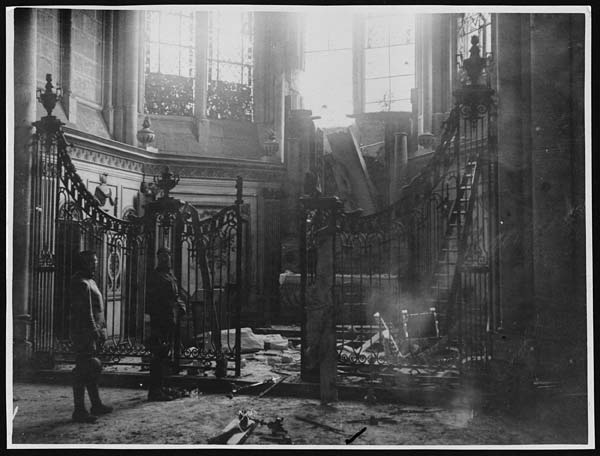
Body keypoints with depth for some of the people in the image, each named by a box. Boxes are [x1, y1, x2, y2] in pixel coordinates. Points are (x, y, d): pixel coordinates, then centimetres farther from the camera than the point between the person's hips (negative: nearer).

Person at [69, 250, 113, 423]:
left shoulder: (90, 282, 19)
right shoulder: (81, 283, -14)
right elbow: (86, 312, -21)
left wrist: (100, 331, 20)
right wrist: (94, 333, -23)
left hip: (93, 332, 11)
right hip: (85, 333, -11)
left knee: (92, 369, 16)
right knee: (83, 371, -7)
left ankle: (96, 405, 25)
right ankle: (79, 410, -3)